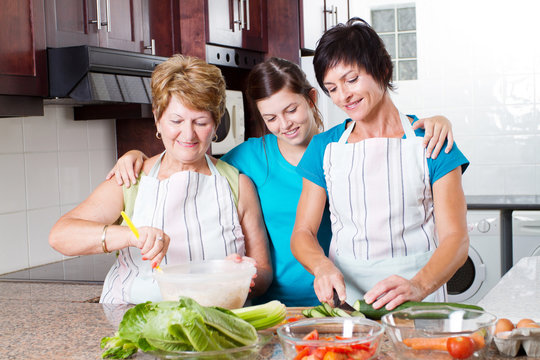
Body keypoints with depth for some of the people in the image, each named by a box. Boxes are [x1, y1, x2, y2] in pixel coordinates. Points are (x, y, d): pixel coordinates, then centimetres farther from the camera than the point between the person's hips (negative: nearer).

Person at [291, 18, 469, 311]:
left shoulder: (429, 142, 3)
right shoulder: (324, 147, 12)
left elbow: (455, 237, -4)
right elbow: (302, 232, 9)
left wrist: (418, 286, -23)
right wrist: (322, 266, -14)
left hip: (419, 300, -2)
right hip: (344, 293, 2)